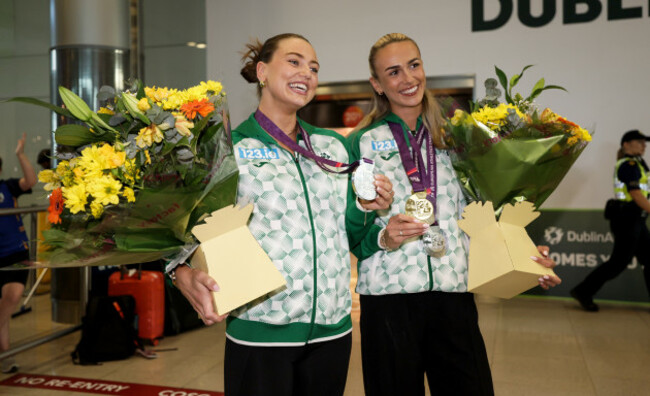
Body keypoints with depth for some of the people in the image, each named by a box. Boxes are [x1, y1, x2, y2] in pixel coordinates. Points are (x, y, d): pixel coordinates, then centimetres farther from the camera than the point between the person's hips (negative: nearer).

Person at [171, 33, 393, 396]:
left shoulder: (334, 145, 10)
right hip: (260, 329, -4)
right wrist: (187, 276, -26)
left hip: (333, 327, 5)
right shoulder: (228, 148, -4)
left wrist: (364, 208, -4)